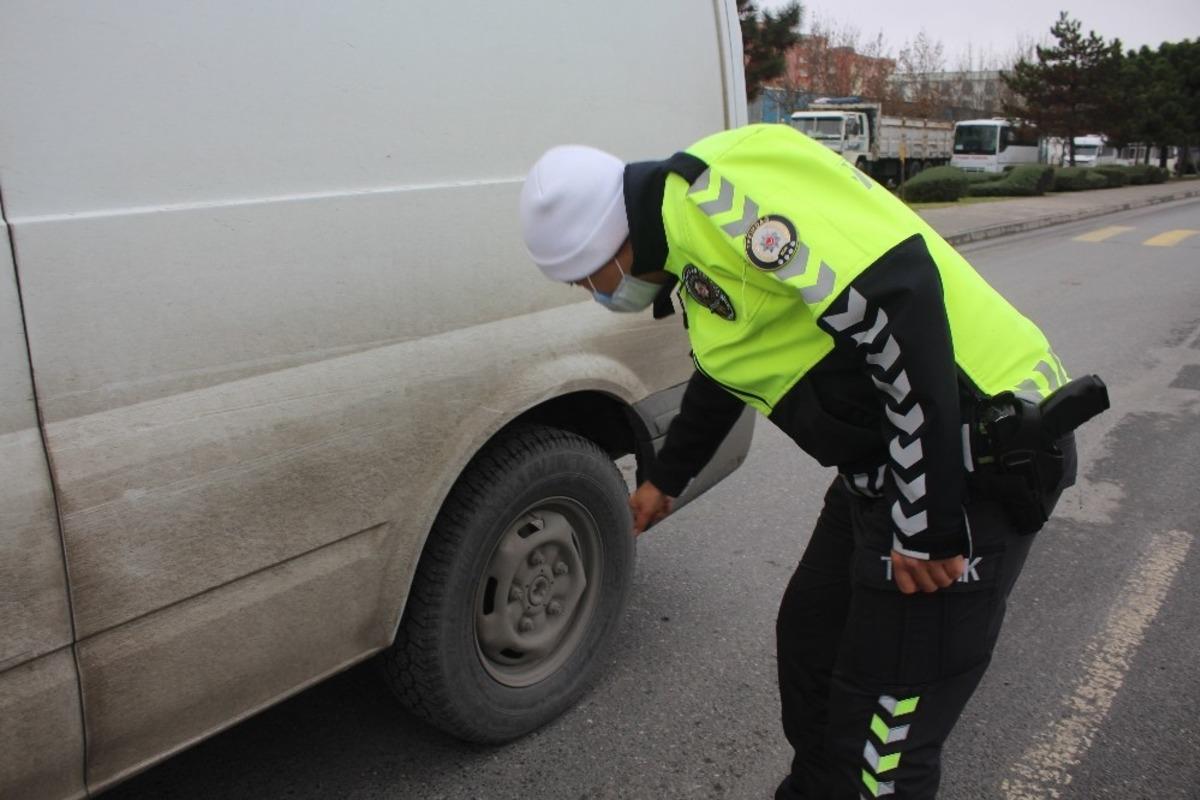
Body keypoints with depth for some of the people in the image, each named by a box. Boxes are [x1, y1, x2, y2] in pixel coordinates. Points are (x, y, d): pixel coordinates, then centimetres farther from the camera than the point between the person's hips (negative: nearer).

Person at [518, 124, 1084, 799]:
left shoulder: (724, 185, -19)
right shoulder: (691, 239, 14)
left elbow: (898, 302, -28)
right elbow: (724, 374, 29)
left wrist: (927, 527, -24)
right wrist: (666, 481, 42)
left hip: (969, 459, -10)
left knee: (879, 742, -1)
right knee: (810, 640, 24)